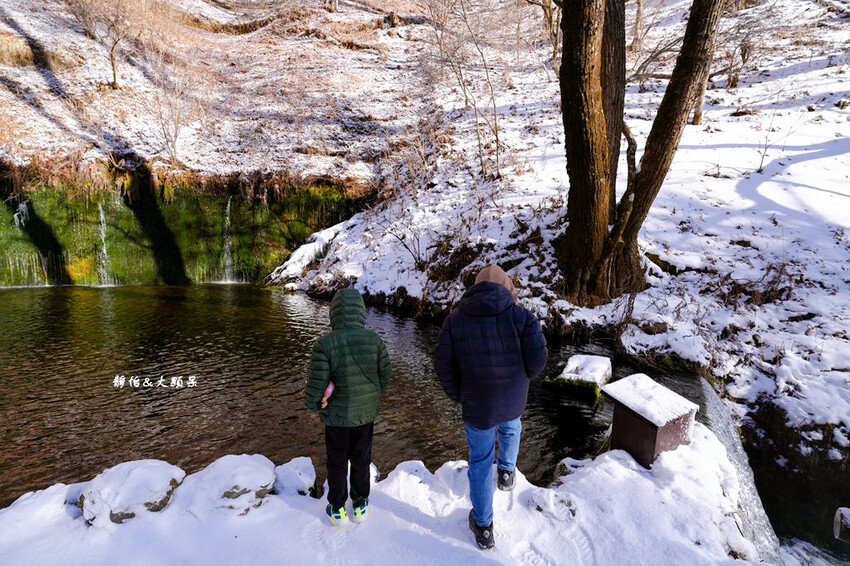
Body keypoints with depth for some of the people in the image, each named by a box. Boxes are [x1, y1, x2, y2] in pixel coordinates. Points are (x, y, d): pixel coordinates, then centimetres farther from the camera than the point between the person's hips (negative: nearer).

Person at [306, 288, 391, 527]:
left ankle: (337, 509, 34)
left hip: (336, 415, -2)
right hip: (367, 413, 2)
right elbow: (385, 376, -3)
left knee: (337, 463, 18)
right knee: (361, 460, 21)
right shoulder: (374, 340, -12)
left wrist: (313, 406, 2)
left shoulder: (325, 343, -21)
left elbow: (317, 382, -19)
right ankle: (360, 506, 38)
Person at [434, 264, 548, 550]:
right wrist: (523, 377, 9)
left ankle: (483, 527, 25)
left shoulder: (455, 319, -7)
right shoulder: (519, 315, -12)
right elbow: (538, 355, -12)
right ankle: (507, 472, 49)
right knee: (511, 429, 36)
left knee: (480, 461, 14)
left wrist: (457, 395, 10)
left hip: (476, 404, 0)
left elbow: (444, 364, -5)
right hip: (513, 400, 0)